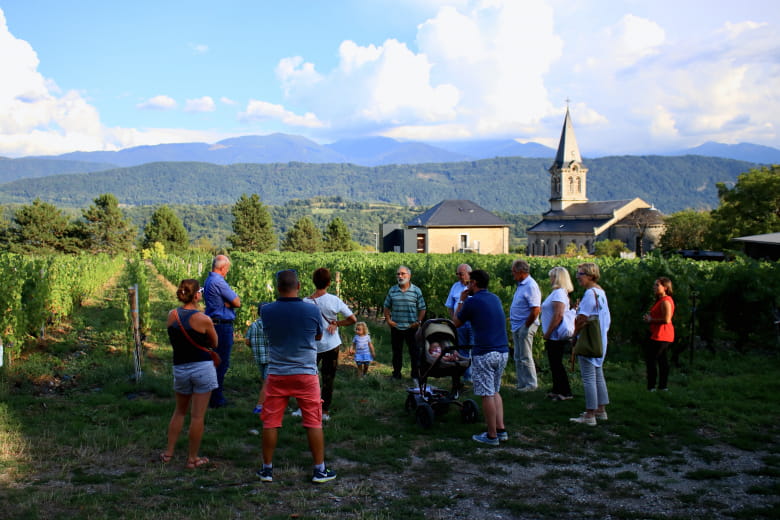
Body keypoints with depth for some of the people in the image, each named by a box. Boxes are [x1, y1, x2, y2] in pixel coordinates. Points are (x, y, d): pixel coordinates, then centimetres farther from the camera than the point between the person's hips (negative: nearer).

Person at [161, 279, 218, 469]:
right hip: (203, 368, -5)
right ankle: (193, 458, 11)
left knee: (180, 411, 23)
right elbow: (214, 344, 1)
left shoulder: (172, 315, -2)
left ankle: (169, 452, 27)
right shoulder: (203, 319, -14)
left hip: (180, 368, 5)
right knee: (198, 415, 4)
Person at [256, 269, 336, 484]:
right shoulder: (312, 310, -11)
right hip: (306, 374, -1)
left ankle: (267, 468, 21)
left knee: (271, 422, 12)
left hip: (276, 375, 1)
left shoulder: (267, 311, -7)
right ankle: (320, 469, 15)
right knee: (314, 423, 8)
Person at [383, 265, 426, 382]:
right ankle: (396, 375, 22)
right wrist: (388, 319, 1)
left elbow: (422, 308, 2)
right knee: (396, 352, 11)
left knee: (414, 352, 2)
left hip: (411, 327, -2)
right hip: (396, 327, 2)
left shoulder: (416, 291, -1)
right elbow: (387, 307, 13)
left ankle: (415, 376, 12)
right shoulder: (392, 290, 5)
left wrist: (418, 322, -8)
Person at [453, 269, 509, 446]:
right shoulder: (495, 299, 13)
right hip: (503, 352, 8)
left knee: (487, 394, -1)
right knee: (495, 392, 18)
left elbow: (456, 323, 4)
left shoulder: (472, 302, -8)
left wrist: (461, 301, 14)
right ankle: (501, 430, 16)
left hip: (484, 353, -7)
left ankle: (492, 436, 4)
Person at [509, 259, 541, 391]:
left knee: (526, 358, -3)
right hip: (517, 326, 10)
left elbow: (536, 310, -24)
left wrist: (526, 326, -19)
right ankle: (522, 384, 24)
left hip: (525, 326, -10)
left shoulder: (531, 286, -18)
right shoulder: (521, 285, 13)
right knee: (518, 358, 15)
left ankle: (531, 384, 7)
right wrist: (513, 319, 14)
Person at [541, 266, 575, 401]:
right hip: (555, 336, 10)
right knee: (554, 364, 16)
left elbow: (558, 315, -24)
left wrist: (548, 333, -19)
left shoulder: (559, 293, -17)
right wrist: (547, 332, 19)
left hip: (556, 336, -10)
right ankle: (557, 390, 24)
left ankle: (565, 392, 4)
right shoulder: (557, 292, 15)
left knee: (556, 364, -3)